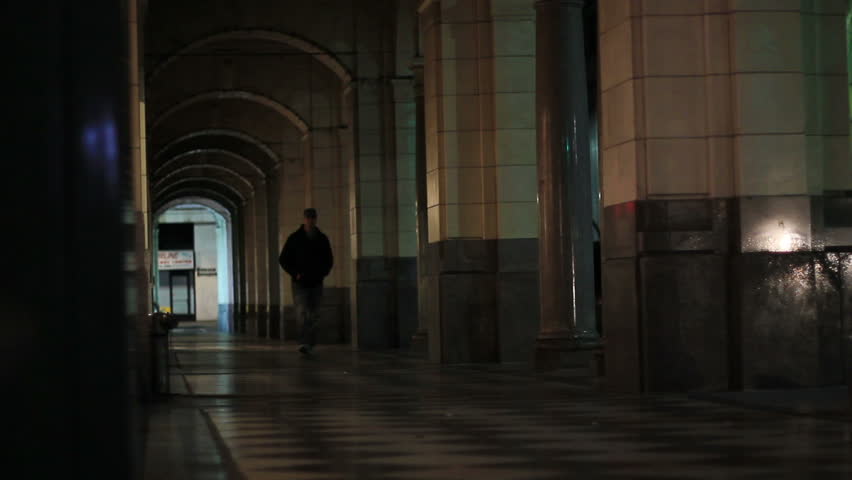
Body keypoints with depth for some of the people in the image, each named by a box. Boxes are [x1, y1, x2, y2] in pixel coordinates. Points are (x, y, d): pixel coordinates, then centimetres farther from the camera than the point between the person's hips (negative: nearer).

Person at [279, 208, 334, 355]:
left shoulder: (322, 239, 7)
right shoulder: (294, 238, 1)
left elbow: (329, 260, 18)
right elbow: (283, 259, 4)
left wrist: (322, 273, 0)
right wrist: (295, 273, -9)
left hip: (316, 283, 3)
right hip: (300, 283, -3)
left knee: (313, 316, 3)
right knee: (303, 313, -16)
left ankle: (307, 345, 11)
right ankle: (306, 344, -24)